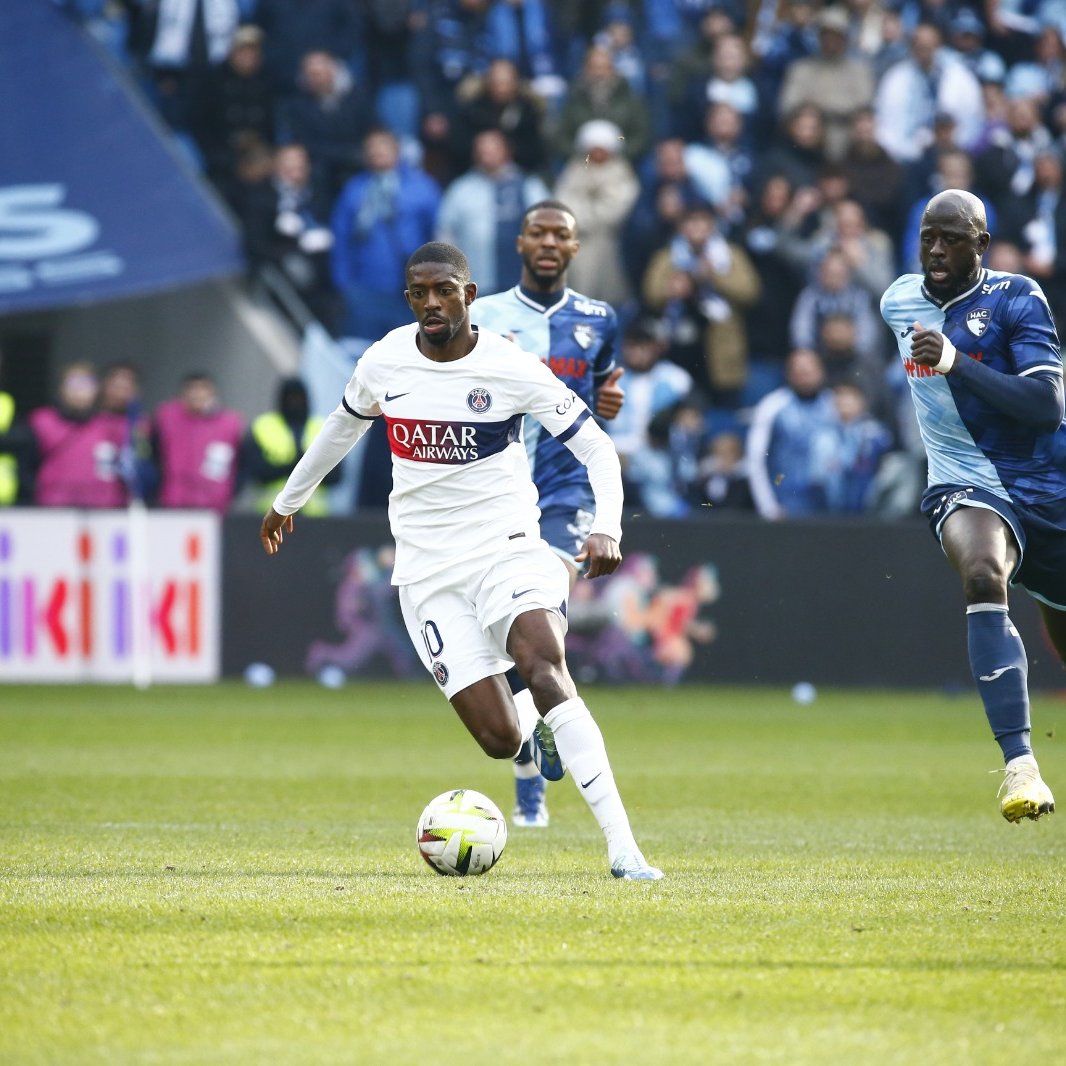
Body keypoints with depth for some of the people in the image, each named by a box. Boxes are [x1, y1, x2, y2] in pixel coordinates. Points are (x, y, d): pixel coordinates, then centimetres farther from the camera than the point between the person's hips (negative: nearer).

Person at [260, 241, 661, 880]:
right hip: (428, 571, 2)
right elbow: (343, 426, 24)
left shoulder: (512, 368, -8)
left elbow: (597, 447, -4)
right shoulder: (384, 362, 2)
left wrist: (607, 528, -22)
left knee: (546, 674, -30)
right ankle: (540, 735, 30)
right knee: (501, 740, -11)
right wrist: (289, 500, 36)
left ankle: (624, 849, -32)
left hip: (507, 547, -2)